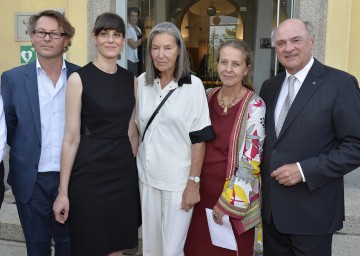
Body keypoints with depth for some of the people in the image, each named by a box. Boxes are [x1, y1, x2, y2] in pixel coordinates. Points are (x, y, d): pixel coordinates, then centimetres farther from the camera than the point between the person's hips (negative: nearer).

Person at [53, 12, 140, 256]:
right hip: (89, 174, -4)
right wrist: (63, 192, -9)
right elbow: (71, 137, -9)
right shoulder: (79, 78, -8)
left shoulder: (131, 80, 6)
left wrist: (134, 169, 13)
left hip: (123, 172, 4)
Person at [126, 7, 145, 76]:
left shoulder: (138, 29, 14)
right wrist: (144, 37, -12)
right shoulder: (127, 29, -11)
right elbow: (134, 45, -17)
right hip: (131, 60, -8)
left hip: (138, 59, 8)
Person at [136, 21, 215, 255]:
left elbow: (199, 138, -10)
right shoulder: (142, 82, 2)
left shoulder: (193, 85, -10)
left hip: (178, 179, -4)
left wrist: (194, 182, -11)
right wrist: (137, 164, 12)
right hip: (147, 176, 4)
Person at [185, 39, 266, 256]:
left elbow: (251, 161, -15)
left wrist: (228, 203, -13)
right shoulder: (208, 97, 2)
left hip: (233, 199, -4)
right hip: (203, 189, 5)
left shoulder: (254, 107, -13)